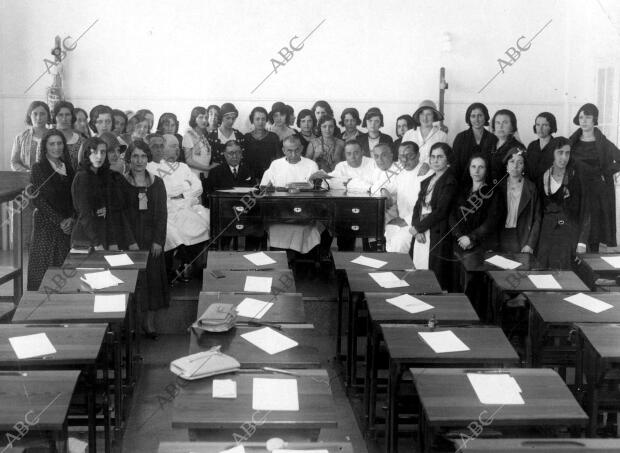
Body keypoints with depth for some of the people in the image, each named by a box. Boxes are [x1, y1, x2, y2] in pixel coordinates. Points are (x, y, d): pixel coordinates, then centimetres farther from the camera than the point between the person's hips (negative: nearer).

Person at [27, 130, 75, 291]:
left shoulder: (68, 168, 11)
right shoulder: (38, 168, -4)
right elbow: (38, 200, -9)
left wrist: (71, 219, -6)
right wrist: (59, 221, -12)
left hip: (66, 225, 4)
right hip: (46, 225, -4)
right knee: (44, 265, -2)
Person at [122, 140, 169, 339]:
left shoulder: (157, 183, 6)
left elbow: (162, 214, 4)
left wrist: (158, 240, -6)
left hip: (151, 238, 2)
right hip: (128, 238, -2)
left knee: (153, 277, 3)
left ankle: (149, 322, 12)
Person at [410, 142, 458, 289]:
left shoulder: (450, 181, -5)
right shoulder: (427, 181, 20)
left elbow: (441, 211, -12)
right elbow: (418, 207, 13)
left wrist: (418, 227, -8)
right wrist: (416, 228, -4)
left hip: (438, 236, -7)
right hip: (421, 235, 7)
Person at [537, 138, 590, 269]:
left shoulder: (577, 176, -5)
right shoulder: (543, 176, 5)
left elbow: (585, 209, -6)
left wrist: (582, 242, -14)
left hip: (571, 233, -3)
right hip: (547, 232, 3)